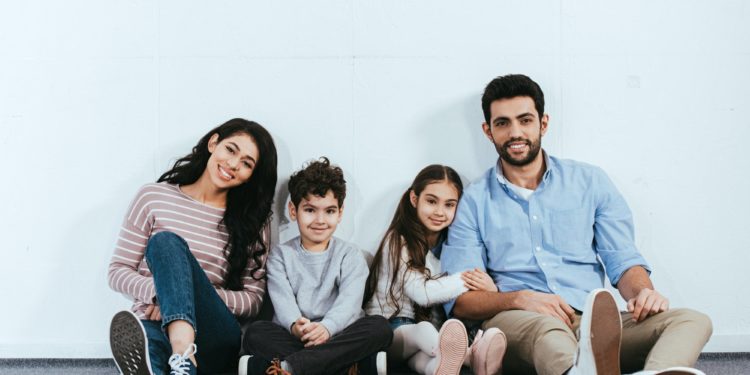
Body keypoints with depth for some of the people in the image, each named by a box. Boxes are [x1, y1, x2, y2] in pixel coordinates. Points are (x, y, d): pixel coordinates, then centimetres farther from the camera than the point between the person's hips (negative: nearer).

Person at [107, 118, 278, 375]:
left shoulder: (252, 222, 15)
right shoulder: (154, 198, 12)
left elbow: (253, 300, 9)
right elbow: (118, 271, 10)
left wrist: (192, 294, -9)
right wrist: (159, 291, -13)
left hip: (214, 341, 0)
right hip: (154, 327, 0)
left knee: (167, 243, -30)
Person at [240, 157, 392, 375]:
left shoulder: (350, 256, 10)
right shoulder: (281, 255, 11)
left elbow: (349, 302, -9)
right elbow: (283, 301, -6)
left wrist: (326, 327, -31)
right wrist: (295, 326, -31)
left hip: (338, 337, 0)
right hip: (292, 339, 0)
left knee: (379, 326, -28)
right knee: (256, 333, -28)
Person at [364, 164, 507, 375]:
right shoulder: (398, 241, 0)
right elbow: (421, 293, -14)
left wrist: (490, 288, -16)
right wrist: (466, 280, -12)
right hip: (388, 330, -3)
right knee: (424, 330, -38)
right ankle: (471, 356, -69)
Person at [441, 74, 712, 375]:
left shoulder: (590, 182, 18)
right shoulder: (474, 201, 11)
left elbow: (622, 260, 12)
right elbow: (460, 299, 3)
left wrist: (643, 292, -12)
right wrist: (520, 299, -17)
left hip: (593, 322, 3)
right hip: (515, 324, -3)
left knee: (693, 321, -23)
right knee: (546, 327, -39)